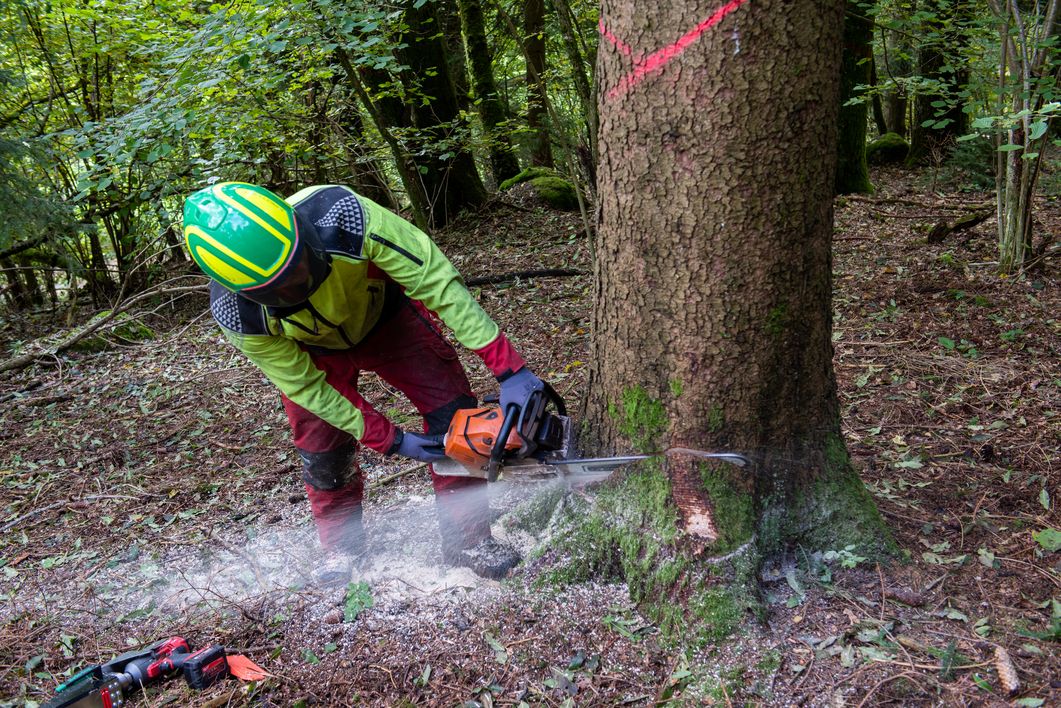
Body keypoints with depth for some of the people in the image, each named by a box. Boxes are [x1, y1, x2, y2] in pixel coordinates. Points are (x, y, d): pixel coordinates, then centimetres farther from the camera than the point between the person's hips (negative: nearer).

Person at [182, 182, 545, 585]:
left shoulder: (341, 216, -43)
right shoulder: (234, 312, -35)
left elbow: (437, 279, -38)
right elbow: (304, 384, -22)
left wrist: (508, 369, -41)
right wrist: (391, 441, -23)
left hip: (385, 316, 0)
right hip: (311, 351, 0)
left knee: (454, 415, -9)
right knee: (322, 452, -1)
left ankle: (467, 541, 6)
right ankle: (342, 548, 28)